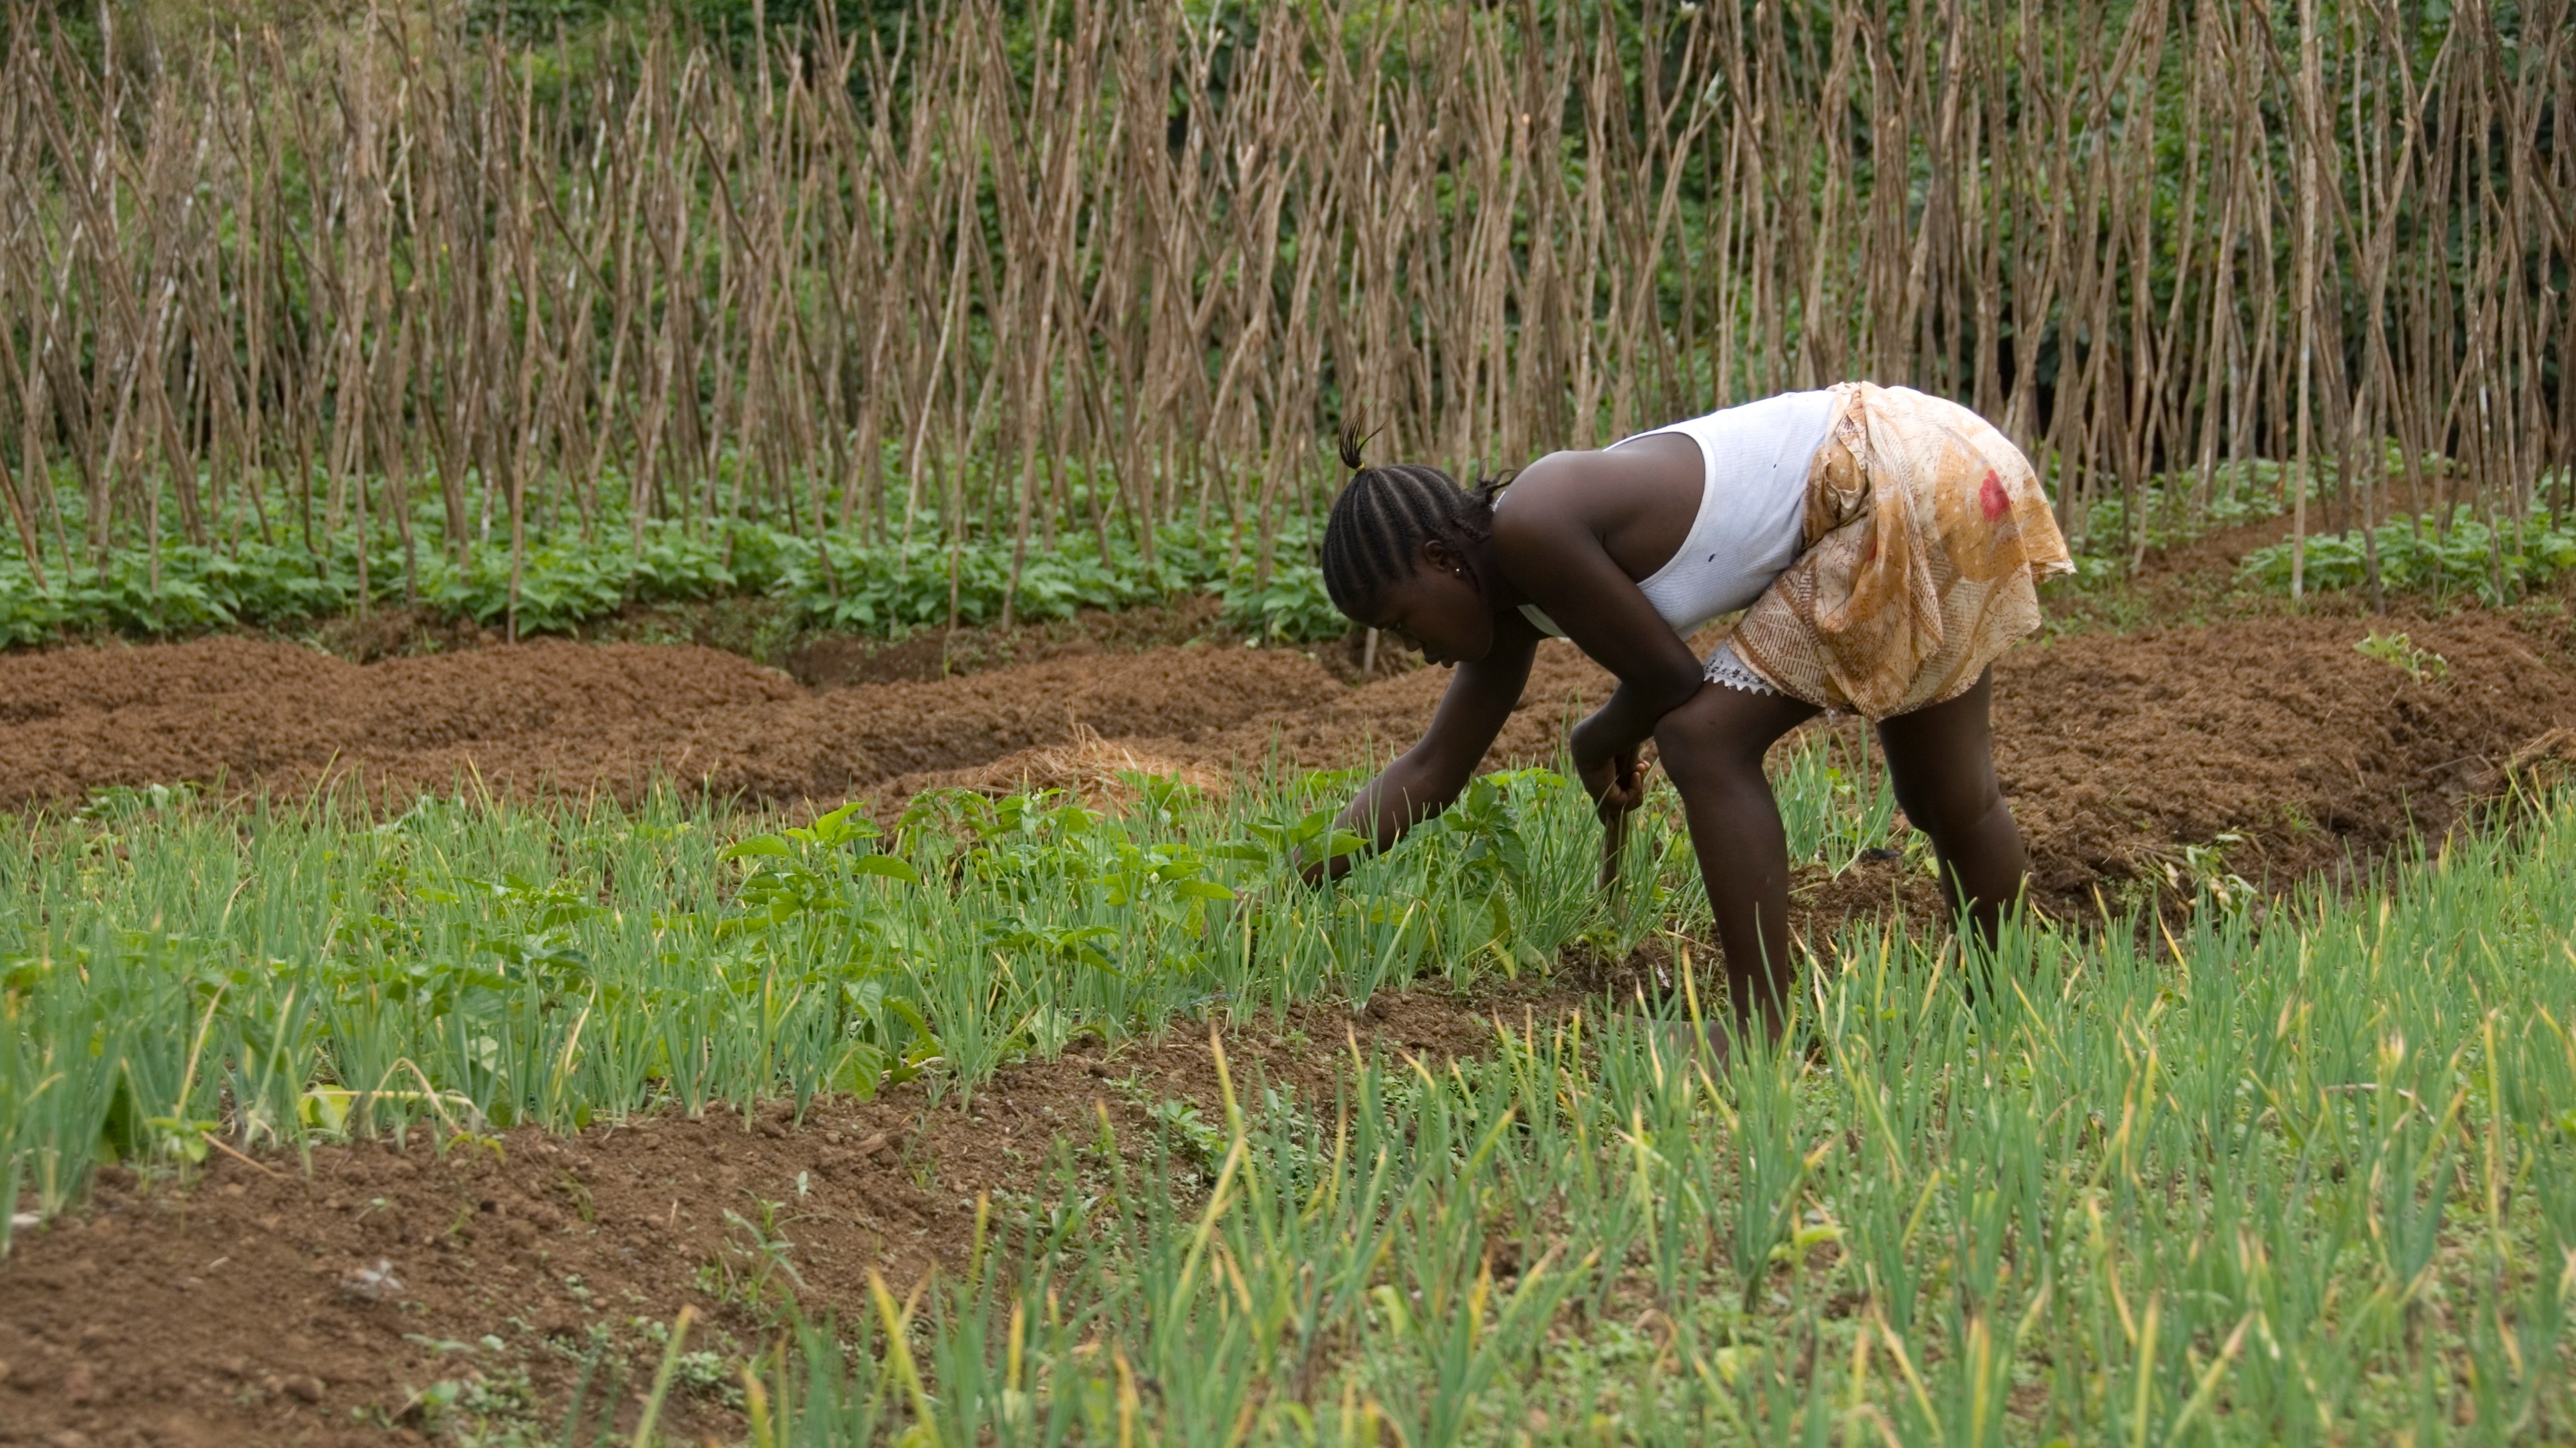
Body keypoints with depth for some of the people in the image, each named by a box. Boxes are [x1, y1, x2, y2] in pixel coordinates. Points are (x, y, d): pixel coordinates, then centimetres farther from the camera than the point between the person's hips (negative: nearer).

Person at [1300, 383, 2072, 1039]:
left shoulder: (1531, 529, -21)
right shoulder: (1505, 593, 7)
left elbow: (1670, 677, -14)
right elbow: (1432, 770, 14)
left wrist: (1599, 744, 6)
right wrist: (1300, 882, 10)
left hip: (1911, 485, -10)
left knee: (1704, 739, -11)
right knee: (1941, 794, 20)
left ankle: (1765, 1031, -7)